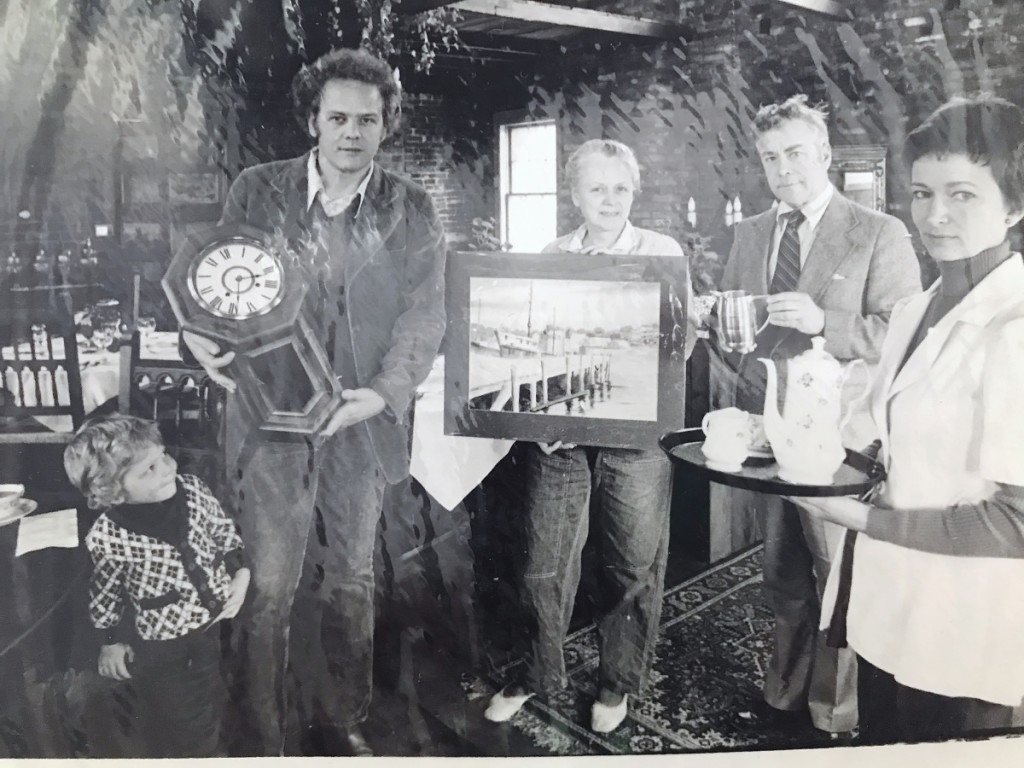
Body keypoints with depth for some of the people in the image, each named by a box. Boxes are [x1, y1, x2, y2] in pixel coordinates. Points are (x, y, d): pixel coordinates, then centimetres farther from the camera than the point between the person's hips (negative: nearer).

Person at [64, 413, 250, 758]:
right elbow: (104, 595, -9)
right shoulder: (108, 538, -28)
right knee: (176, 716, 17)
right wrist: (111, 641, 1)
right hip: (161, 643, -5)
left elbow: (224, 531, -1)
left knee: (210, 702, 29)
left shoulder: (191, 488, -20)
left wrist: (241, 573, -8)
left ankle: (208, 747, 59)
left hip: (216, 620, 5)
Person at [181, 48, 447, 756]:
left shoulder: (412, 210, 2)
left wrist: (383, 392, -20)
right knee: (270, 588, 2)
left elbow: (425, 313, -4)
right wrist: (201, 333, -20)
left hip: (363, 422, 1)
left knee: (352, 582, 14)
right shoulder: (257, 192, 2)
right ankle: (266, 736, 22)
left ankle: (346, 722, 33)